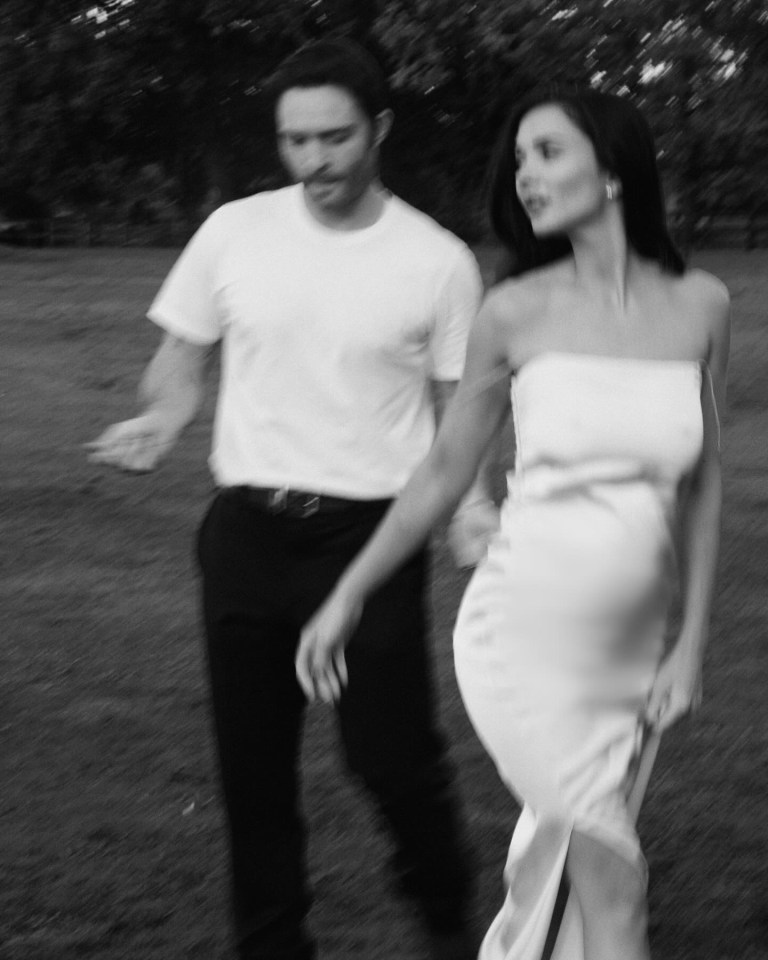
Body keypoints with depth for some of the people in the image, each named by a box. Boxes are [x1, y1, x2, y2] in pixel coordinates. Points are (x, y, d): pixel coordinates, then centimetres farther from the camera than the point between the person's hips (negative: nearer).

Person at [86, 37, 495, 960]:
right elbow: (180, 358, 9)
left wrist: (472, 500, -14)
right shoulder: (234, 233, 0)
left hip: (370, 536, -2)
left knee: (391, 754, 0)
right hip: (248, 530, 3)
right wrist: (160, 418, -12)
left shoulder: (437, 261, -5)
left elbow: (459, 402, 4)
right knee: (252, 763, 9)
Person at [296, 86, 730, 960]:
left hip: (625, 652, 3)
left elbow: (702, 483, 7)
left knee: (566, 879, 12)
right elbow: (443, 473, 5)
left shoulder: (699, 306, 0)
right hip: (524, 635, -3)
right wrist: (346, 597, 8)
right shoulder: (516, 313, -6)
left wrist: (691, 644, 5)